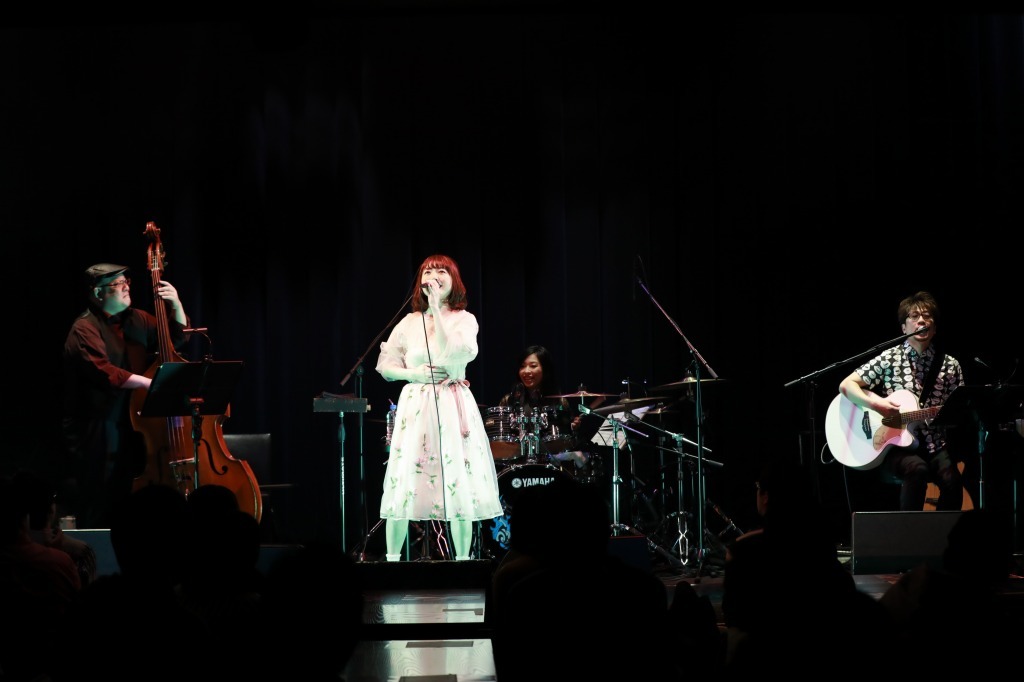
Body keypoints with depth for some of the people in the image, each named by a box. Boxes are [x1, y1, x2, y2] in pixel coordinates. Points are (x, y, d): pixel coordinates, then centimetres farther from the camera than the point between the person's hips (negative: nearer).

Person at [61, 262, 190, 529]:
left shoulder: (136, 320, 14)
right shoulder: (85, 329, -9)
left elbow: (178, 337, 21)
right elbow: (104, 372, -23)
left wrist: (176, 304, 4)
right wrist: (148, 382, -28)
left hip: (132, 431, 7)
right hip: (97, 438, -6)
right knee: (99, 517, -6)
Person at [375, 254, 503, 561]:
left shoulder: (464, 319, 2)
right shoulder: (409, 323, 9)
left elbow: (451, 351, -17)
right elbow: (385, 366, 11)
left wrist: (436, 308, -16)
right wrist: (413, 373, -8)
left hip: (453, 408, -2)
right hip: (415, 408, 2)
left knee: (459, 487, -4)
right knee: (405, 482, -3)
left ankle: (463, 559, 3)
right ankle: (392, 558, 4)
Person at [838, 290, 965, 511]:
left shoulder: (950, 366, 9)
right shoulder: (889, 359, 3)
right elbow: (846, 385, 1)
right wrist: (876, 404, -15)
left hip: (935, 445, 2)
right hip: (896, 444, -2)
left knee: (951, 479, -29)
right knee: (918, 469, -35)